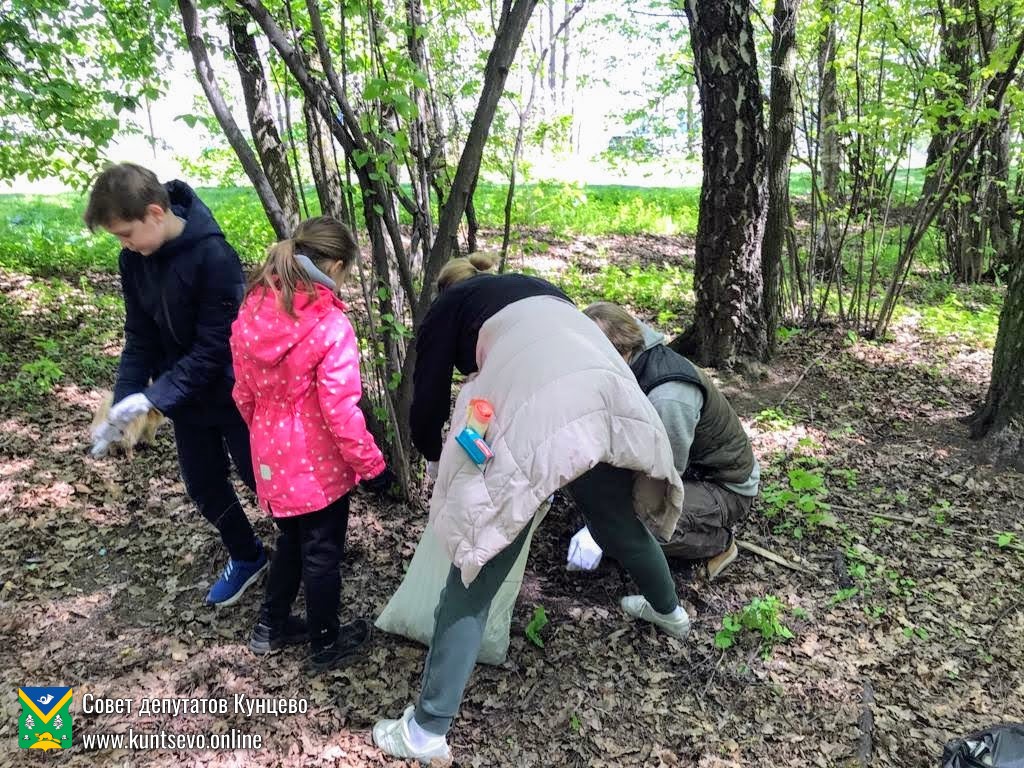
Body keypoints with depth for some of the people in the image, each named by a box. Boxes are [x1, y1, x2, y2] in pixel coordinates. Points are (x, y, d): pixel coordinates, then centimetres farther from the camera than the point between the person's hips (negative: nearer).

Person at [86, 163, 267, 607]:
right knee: (205, 489, 15)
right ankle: (246, 556, 39)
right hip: (185, 398, 6)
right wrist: (123, 403, -8)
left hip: (233, 393, -6)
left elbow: (213, 347, -26)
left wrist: (151, 399, -28)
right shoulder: (134, 260, -4)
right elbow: (140, 338, 1)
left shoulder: (214, 257, -26)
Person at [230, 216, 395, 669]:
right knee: (322, 552, 13)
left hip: (272, 455, 6)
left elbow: (243, 392, 6)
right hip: (318, 461, -6)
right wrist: (371, 464, -12)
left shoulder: (252, 311, -4)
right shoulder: (330, 325, -23)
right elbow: (339, 409, -23)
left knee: (291, 540, 26)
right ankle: (326, 643, 31)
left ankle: (271, 626, 41)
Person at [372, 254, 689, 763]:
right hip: (609, 393, 6)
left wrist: (438, 455, 40)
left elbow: (427, 406, 18)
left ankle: (427, 731, 13)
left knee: (476, 573, 5)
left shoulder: (447, 305, 25)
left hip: (535, 414, -5)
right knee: (619, 520, 32)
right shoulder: (535, 288, 38)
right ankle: (668, 609, 57)